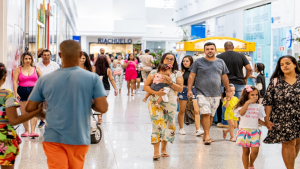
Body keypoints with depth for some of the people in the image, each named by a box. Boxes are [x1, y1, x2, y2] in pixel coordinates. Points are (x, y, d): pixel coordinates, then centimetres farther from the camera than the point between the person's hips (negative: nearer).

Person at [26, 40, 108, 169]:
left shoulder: (44, 80, -2)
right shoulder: (92, 78, -8)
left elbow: (30, 108, 2)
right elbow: (103, 108, -13)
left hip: (53, 138, 0)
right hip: (79, 138, 0)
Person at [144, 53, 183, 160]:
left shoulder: (177, 74, 8)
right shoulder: (154, 73, 5)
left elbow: (180, 89, 1)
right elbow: (146, 86, 1)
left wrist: (170, 83, -14)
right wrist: (156, 92, -16)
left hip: (171, 104, 2)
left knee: (169, 125, 6)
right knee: (157, 125, -10)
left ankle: (163, 149, 23)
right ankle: (156, 152, -7)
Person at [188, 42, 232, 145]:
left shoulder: (220, 62, 13)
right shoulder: (198, 62, 3)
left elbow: (224, 77, 17)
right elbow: (192, 76, 2)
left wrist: (228, 91, 16)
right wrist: (189, 89, -7)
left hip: (216, 94, 3)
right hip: (202, 93, -3)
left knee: (211, 115, 7)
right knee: (205, 114, -13)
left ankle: (205, 136, 19)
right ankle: (207, 136, -9)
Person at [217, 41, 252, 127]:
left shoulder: (219, 57, -1)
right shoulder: (241, 56, 4)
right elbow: (249, 69, 0)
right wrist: (245, 78, 12)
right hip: (239, 83, 1)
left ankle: (224, 123, 10)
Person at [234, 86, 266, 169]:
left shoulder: (259, 106, 11)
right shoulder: (243, 105, 0)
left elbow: (258, 119, 14)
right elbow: (241, 113, -21)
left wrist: (266, 124, -2)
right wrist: (247, 103, -20)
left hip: (255, 131, 3)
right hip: (244, 130, -3)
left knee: (255, 150, -7)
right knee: (246, 151, 2)